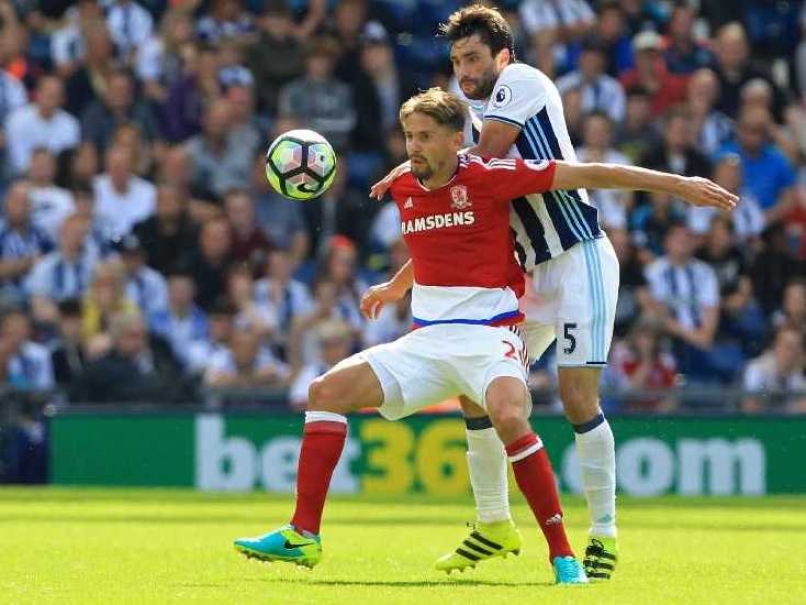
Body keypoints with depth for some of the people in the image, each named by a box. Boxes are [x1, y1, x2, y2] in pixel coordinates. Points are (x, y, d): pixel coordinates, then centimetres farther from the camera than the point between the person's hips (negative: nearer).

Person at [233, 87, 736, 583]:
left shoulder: (487, 176, -10)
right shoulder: (403, 189, 8)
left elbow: (588, 174, -9)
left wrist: (679, 184, -9)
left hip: (489, 333, -6)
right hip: (426, 341, 6)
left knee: (509, 417, -35)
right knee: (328, 390, -8)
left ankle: (563, 555, -26)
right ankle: (304, 536, -8)